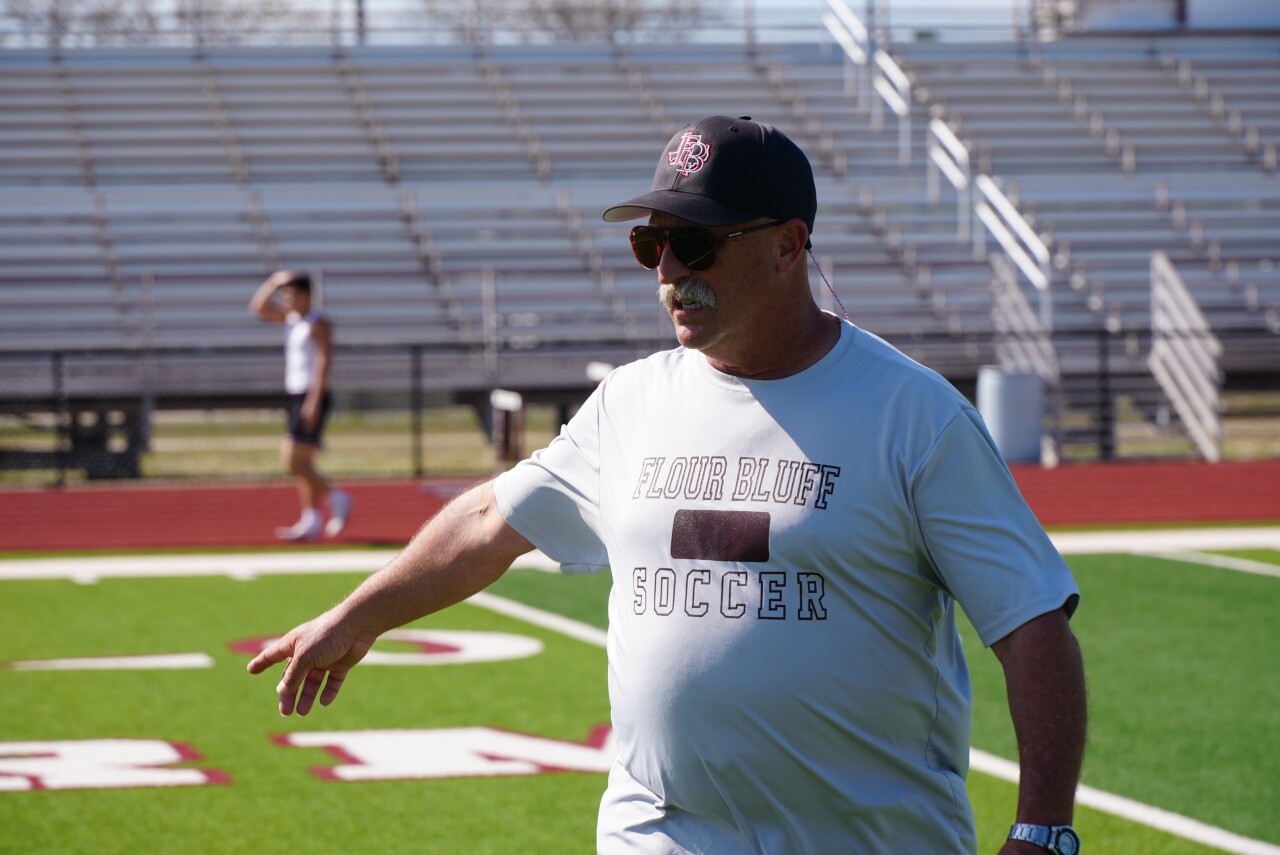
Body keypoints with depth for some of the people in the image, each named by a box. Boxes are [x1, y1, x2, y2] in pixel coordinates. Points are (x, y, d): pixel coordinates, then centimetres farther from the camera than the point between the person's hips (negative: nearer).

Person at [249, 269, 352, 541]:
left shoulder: (319, 324, -12)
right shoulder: (292, 318, 13)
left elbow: (324, 363, -20)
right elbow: (258, 307, 18)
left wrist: (313, 402, -25)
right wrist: (273, 282, 5)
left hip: (312, 396, -9)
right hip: (296, 395, 9)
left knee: (291, 457, -15)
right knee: (302, 462, 8)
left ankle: (336, 497, -7)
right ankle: (311, 520, 9)